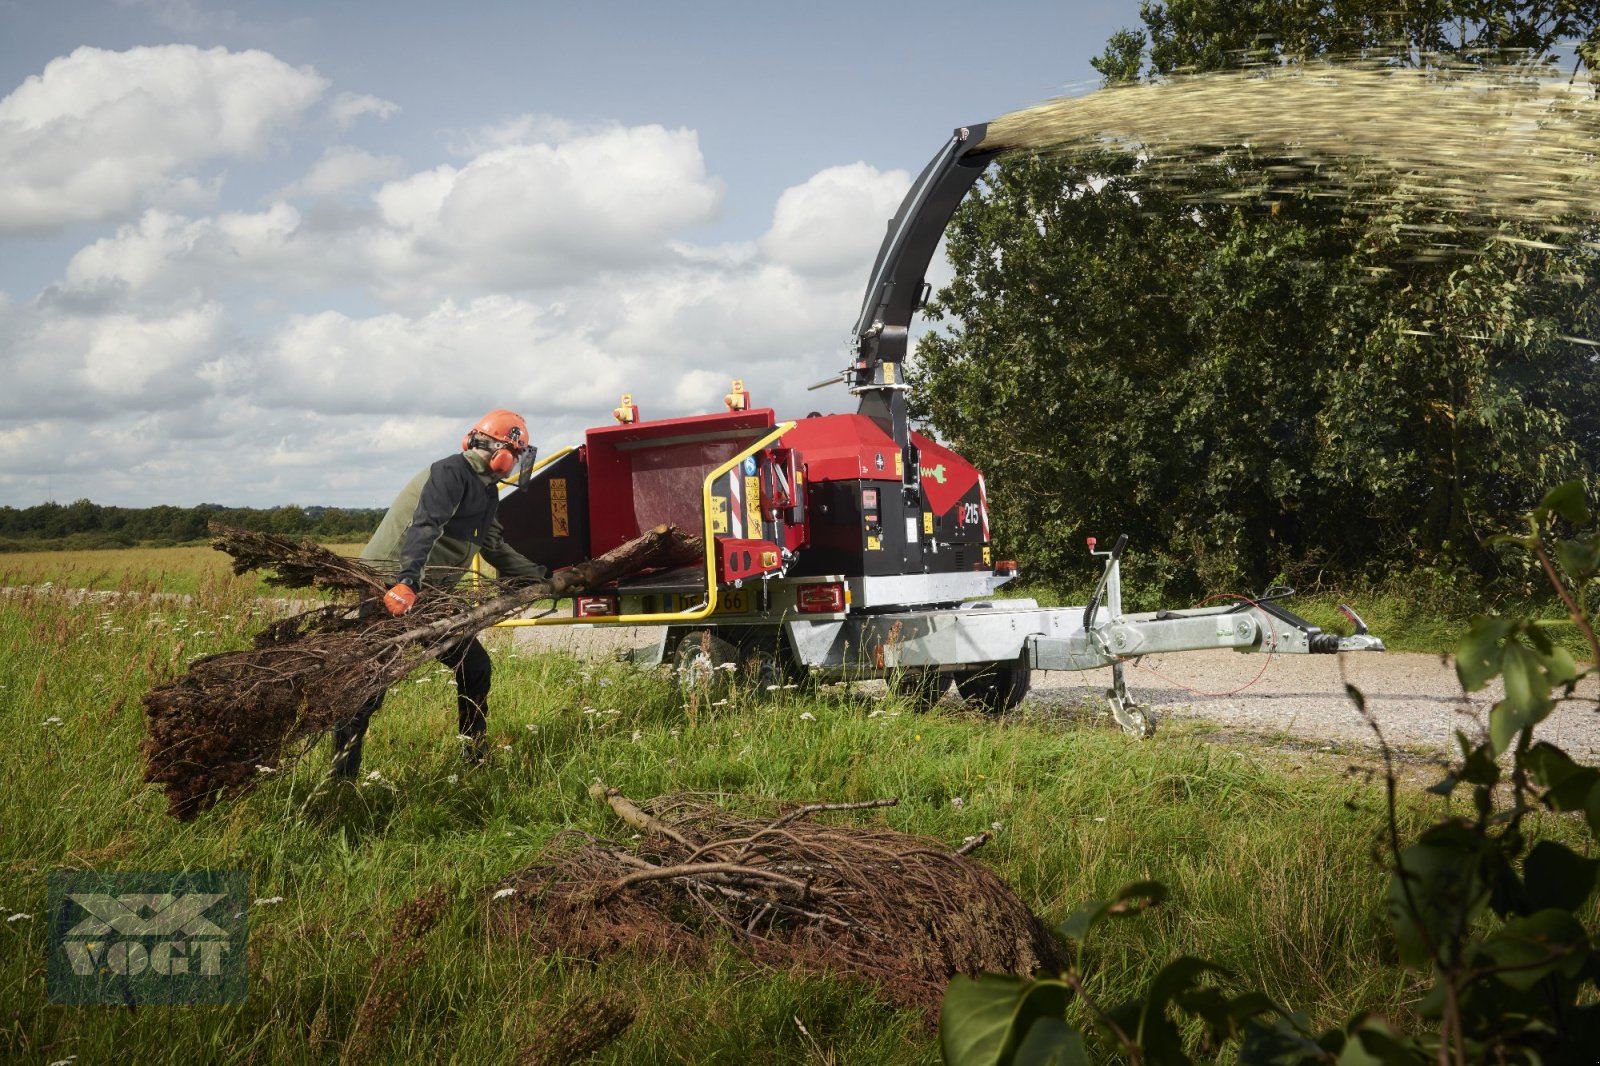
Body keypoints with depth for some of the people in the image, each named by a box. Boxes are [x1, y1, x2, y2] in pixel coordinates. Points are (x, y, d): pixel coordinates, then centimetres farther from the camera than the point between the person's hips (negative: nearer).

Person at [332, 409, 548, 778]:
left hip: (427, 595, 10)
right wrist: (407, 583, -43)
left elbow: (495, 547, 29)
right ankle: (343, 776, -9)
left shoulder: (486, 491, 16)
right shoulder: (451, 472, -15)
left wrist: (541, 577, 29)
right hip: (385, 590, -10)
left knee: (475, 667, 12)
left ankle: (475, 754, 25)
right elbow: (424, 528, -30)